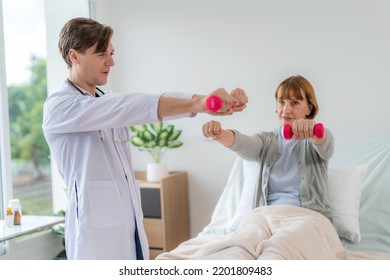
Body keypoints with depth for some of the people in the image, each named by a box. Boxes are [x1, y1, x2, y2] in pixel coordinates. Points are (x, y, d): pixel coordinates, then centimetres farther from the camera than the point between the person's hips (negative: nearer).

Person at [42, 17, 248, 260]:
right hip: (97, 232, -7)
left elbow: (159, 102, 0)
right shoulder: (58, 107, -6)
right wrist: (197, 104, -30)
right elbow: (121, 109, -22)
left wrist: (205, 100, -18)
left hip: (132, 229, 7)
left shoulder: (107, 101, 16)